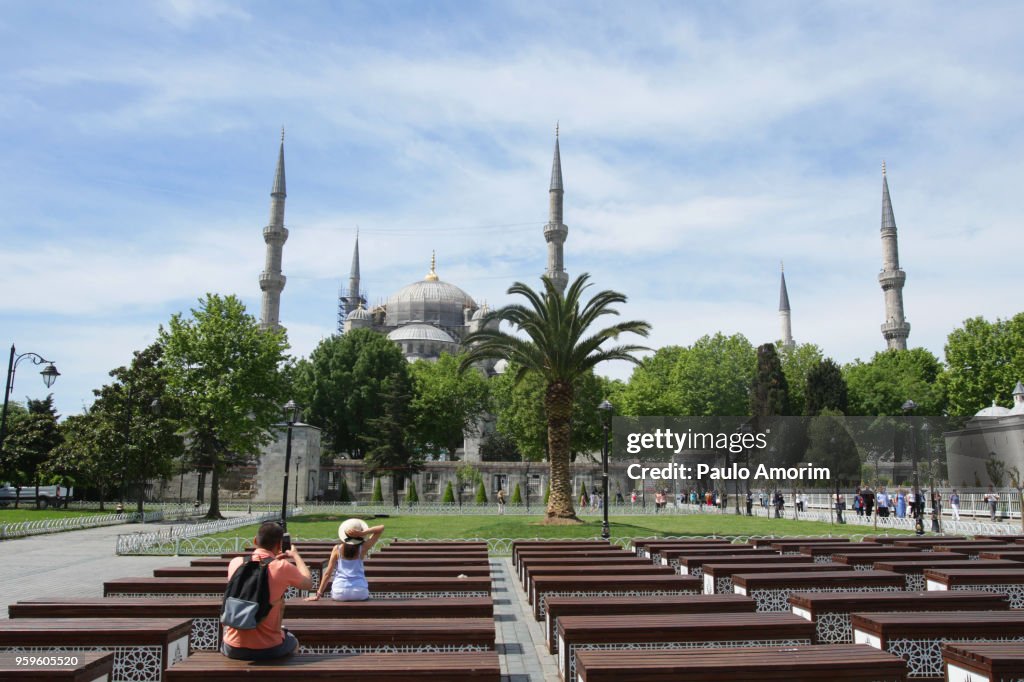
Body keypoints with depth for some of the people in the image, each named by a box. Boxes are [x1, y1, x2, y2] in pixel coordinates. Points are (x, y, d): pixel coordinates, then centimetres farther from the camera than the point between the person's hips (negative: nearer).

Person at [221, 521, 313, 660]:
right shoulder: (283, 567, -14)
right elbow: (308, 583, 4)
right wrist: (296, 556, 16)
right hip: (269, 650, -2)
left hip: (234, 649, 2)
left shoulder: (235, 563, -5)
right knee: (293, 641, 32)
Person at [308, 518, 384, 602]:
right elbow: (381, 528, 0)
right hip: (360, 593, 0)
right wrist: (363, 533, -13)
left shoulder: (337, 549, -1)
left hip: (339, 594, 1)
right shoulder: (362, 548, -3)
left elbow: (328, 573, -1)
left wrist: (318, 594, 4)